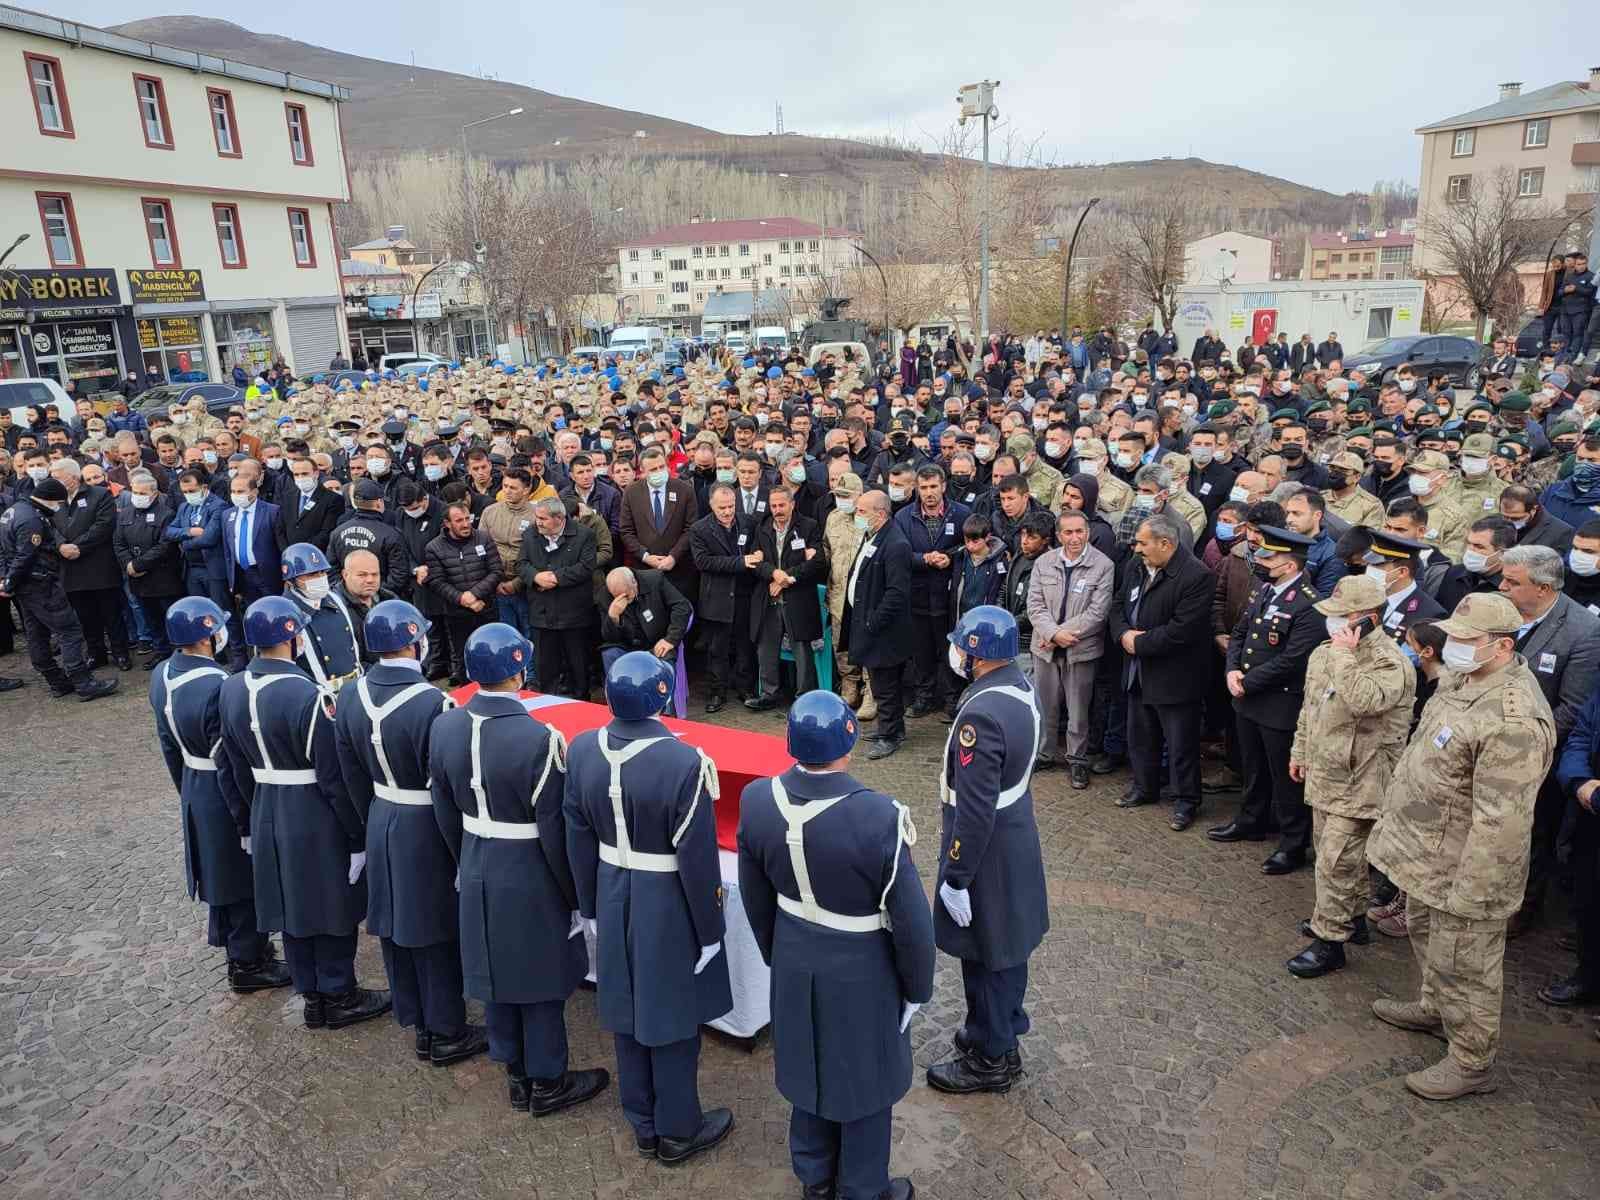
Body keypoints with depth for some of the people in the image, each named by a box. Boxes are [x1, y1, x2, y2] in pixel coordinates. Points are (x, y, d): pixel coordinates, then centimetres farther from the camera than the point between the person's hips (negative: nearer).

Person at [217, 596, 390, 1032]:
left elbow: (233, 770, 8)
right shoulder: (307, 696, -25)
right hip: (316, 819, -7)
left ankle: (312, 997, 33)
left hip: (267, 816, 7)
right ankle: (338, 998, 25)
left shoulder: (231, 690, -2)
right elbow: (335, 777, -20)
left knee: (291, 909, 18)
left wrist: (246, 825, 19)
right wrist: (358, 836, -11)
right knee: (333, 911, 11)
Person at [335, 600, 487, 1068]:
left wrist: (374, 822, 19)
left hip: (380, 826, 7)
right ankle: (446, 1034, 25)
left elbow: (353, 775, 6)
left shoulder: (352, 696, -5)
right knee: (436, 935, 9)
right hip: (425, 831, -7)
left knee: (396, 928, 19)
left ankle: (418, 1022, 37)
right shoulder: (431, 704, -27)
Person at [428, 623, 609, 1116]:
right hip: (530, 879, -6)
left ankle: (516, 1075, 38)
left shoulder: (444, 728, -8)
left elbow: (445, 813, 4)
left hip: (478, 874, 6)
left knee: (496, 976, 20)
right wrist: (574, 893, -5)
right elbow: (555, 831, -20)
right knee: (541, 982, 13)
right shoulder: (539, 740, -27)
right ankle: (547, 1083, 30)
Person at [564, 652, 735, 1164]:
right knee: (671, 1021, 14)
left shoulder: (583, 750, -11)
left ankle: (643, 1125, 38)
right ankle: (677, 1131, 33)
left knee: (628, 1014, 20)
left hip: (614, 900, 5)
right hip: (669, 908, -5)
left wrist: (591, 907, 14)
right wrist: (710, 930, -6)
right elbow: (697, 862, -20)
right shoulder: (684, 764, -28)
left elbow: (579, 841, 1)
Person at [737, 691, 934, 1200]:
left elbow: (755, 898, -1)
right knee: (863, 1077, 19)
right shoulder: (879, 817, -32)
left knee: (810, 1062, 26)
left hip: (795, 961, 4)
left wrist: (776, 954, 16)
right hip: (861, 971, -4)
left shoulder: (757, 801, -17)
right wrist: (917, 986, -2)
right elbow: (911, 919, -20)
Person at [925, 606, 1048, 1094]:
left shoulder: (981, 715, -30)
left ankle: (991, 1059, 25)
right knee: (1008, 943, 23)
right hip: (1019, 841, 9)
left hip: (989, 854, -9)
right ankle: (1004, 1027, 42)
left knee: (985, 956, 9)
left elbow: (975, 811, -28)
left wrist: (955, 879, -18)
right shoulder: (1023, 689, -1)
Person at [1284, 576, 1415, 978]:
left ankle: (1329, 940, 7)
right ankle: (1352, 917, 38)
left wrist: (1345, 656, -27)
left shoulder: (1390, 663, -19)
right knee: (1334, 854, 21)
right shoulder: (1324, 653, 7)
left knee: (1337, 862, -4)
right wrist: (1299, 751, 23)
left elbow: (1362, 702, -37)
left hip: (1358, 783, -8)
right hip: (1323, 775, 8)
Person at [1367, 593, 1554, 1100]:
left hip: (1462, 870, -10)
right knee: (1426, 935, 28)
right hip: (1427, 854, 10)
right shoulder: (1464, 680, 1)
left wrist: (1469, 895, -23)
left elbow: (1501, 822, -29)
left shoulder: (1513, 720, -31)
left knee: (1462, 966, 8)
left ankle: (1471, 1062, 27)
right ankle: (1435, 1008, 51)